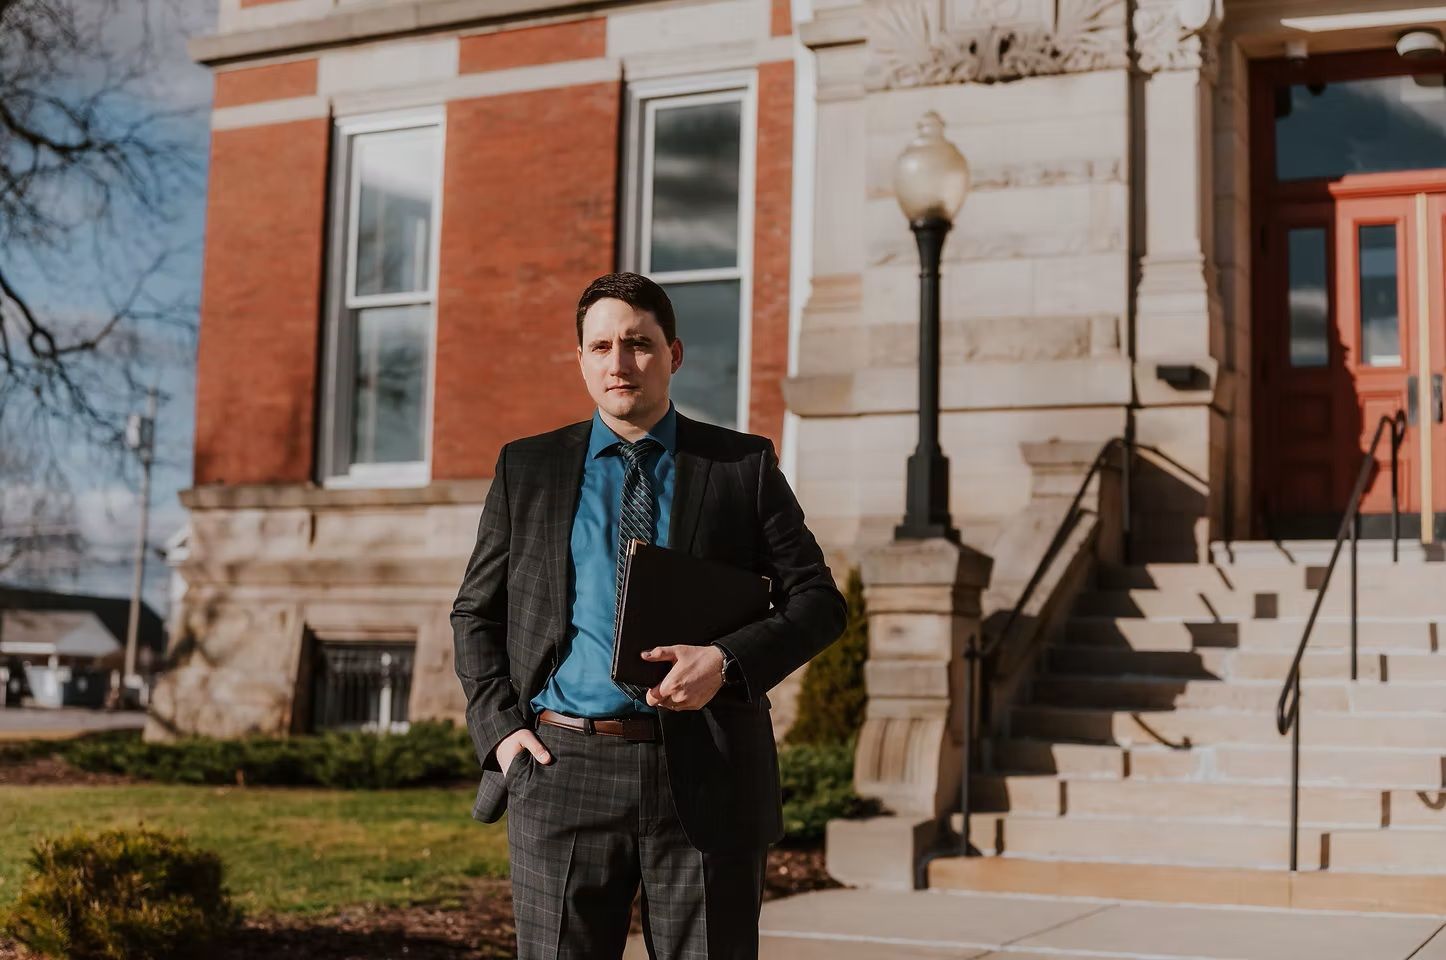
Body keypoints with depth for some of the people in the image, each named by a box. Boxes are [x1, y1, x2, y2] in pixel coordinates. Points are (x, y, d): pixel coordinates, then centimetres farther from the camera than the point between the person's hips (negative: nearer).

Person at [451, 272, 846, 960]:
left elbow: (818, 601, 5)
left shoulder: (744, 465, 7)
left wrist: (727, 660, -13)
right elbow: (475, 614, 14)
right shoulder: (527, 468, 11)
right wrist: (499, 728, -1)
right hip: (563, 768, 1)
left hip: (707, 776, 0)